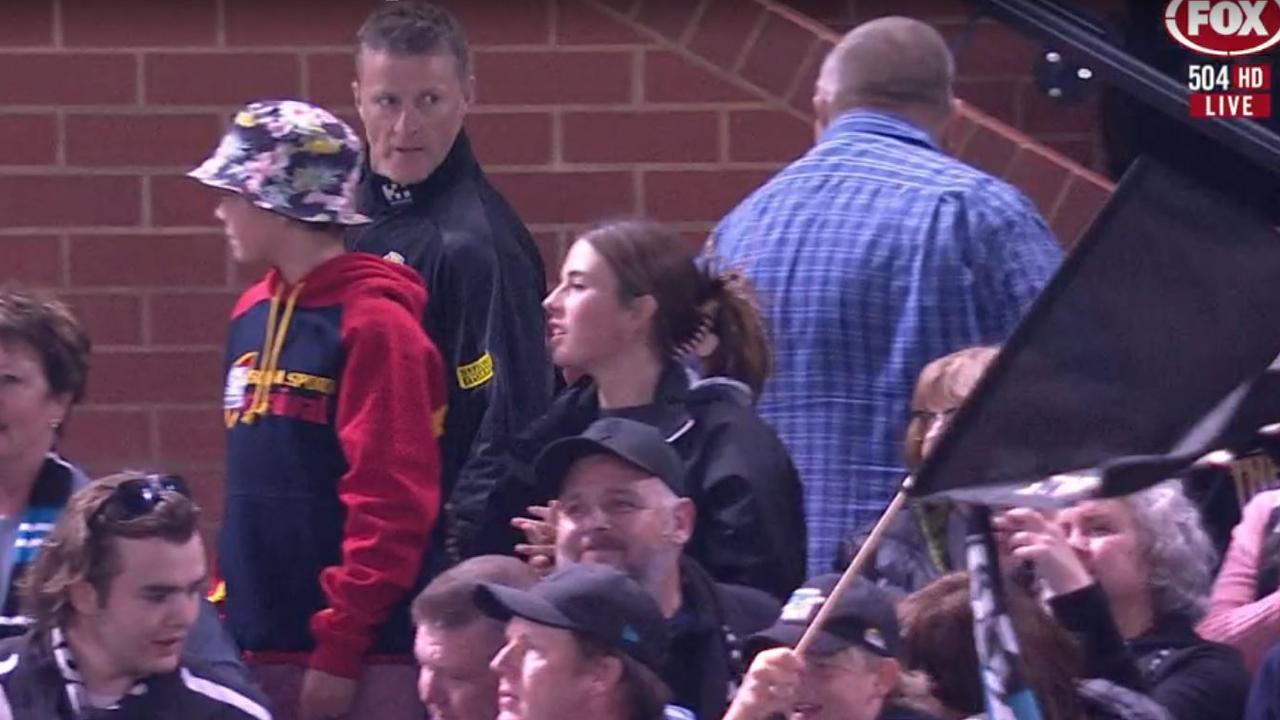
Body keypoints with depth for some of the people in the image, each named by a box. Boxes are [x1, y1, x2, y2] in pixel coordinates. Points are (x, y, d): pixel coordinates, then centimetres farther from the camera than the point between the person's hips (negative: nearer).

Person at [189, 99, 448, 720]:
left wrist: (340, 651, -17)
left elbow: (392, 500, -15)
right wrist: (226, 612, 15)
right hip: (264, 646, 8)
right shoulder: (252, 317, 14)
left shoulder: (373, 320, -10)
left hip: (362, 662, -8)